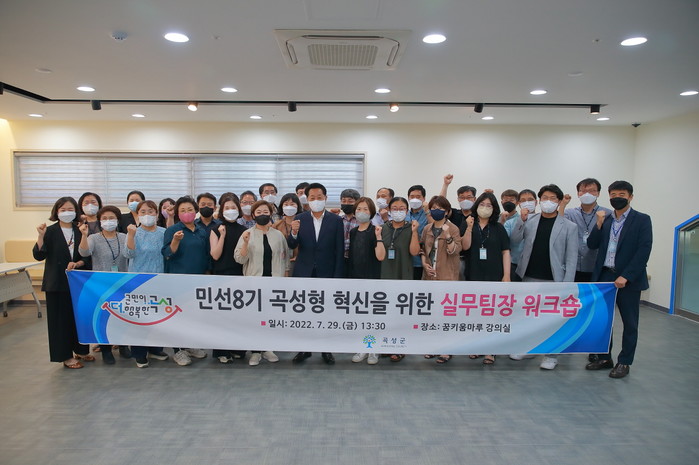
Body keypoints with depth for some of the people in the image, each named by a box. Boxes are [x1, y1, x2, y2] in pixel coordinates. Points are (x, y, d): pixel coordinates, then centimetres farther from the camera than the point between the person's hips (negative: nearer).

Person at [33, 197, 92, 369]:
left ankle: (81, 350, 24)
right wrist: (41, 236, -22)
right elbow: (39, 255, -10)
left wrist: (78, 263, -13)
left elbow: (88, 257, 6)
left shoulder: (81, 231, 5)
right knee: (61, 318, 3)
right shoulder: (51, 231, -2)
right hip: (57, 282, -2)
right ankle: (65, 356, 14)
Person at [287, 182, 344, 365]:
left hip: (326, 273, -1)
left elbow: (339, 250, -3)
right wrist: (294, 233, -25)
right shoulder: (300, 219, 1)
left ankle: (326, 349, 22)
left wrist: (337, 276, -7)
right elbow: (291, 246, -3)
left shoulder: (336, 220, -2)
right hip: (304, 273, 1)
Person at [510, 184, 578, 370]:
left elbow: (571, 257, -3)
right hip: (529, 278, 3)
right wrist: (521, 220, -19)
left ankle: (551, 355, 20)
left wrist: (567, 283, -10)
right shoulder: (529, 221, 6)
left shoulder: (569, 226, -1)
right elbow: (516, 238, -6)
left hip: (553, 280, -2)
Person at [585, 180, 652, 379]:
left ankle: (624, 363, 20)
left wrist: (626, 276, -17)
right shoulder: (605, 219, 9)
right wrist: (599, 224, -9)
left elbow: (644, 251, -11)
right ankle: (604, 357, 24)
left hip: (628, 279, -4)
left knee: (629, 323, 7)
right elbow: (592, 245, 5)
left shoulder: (642, 220, -3)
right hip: (604, 276, 4)